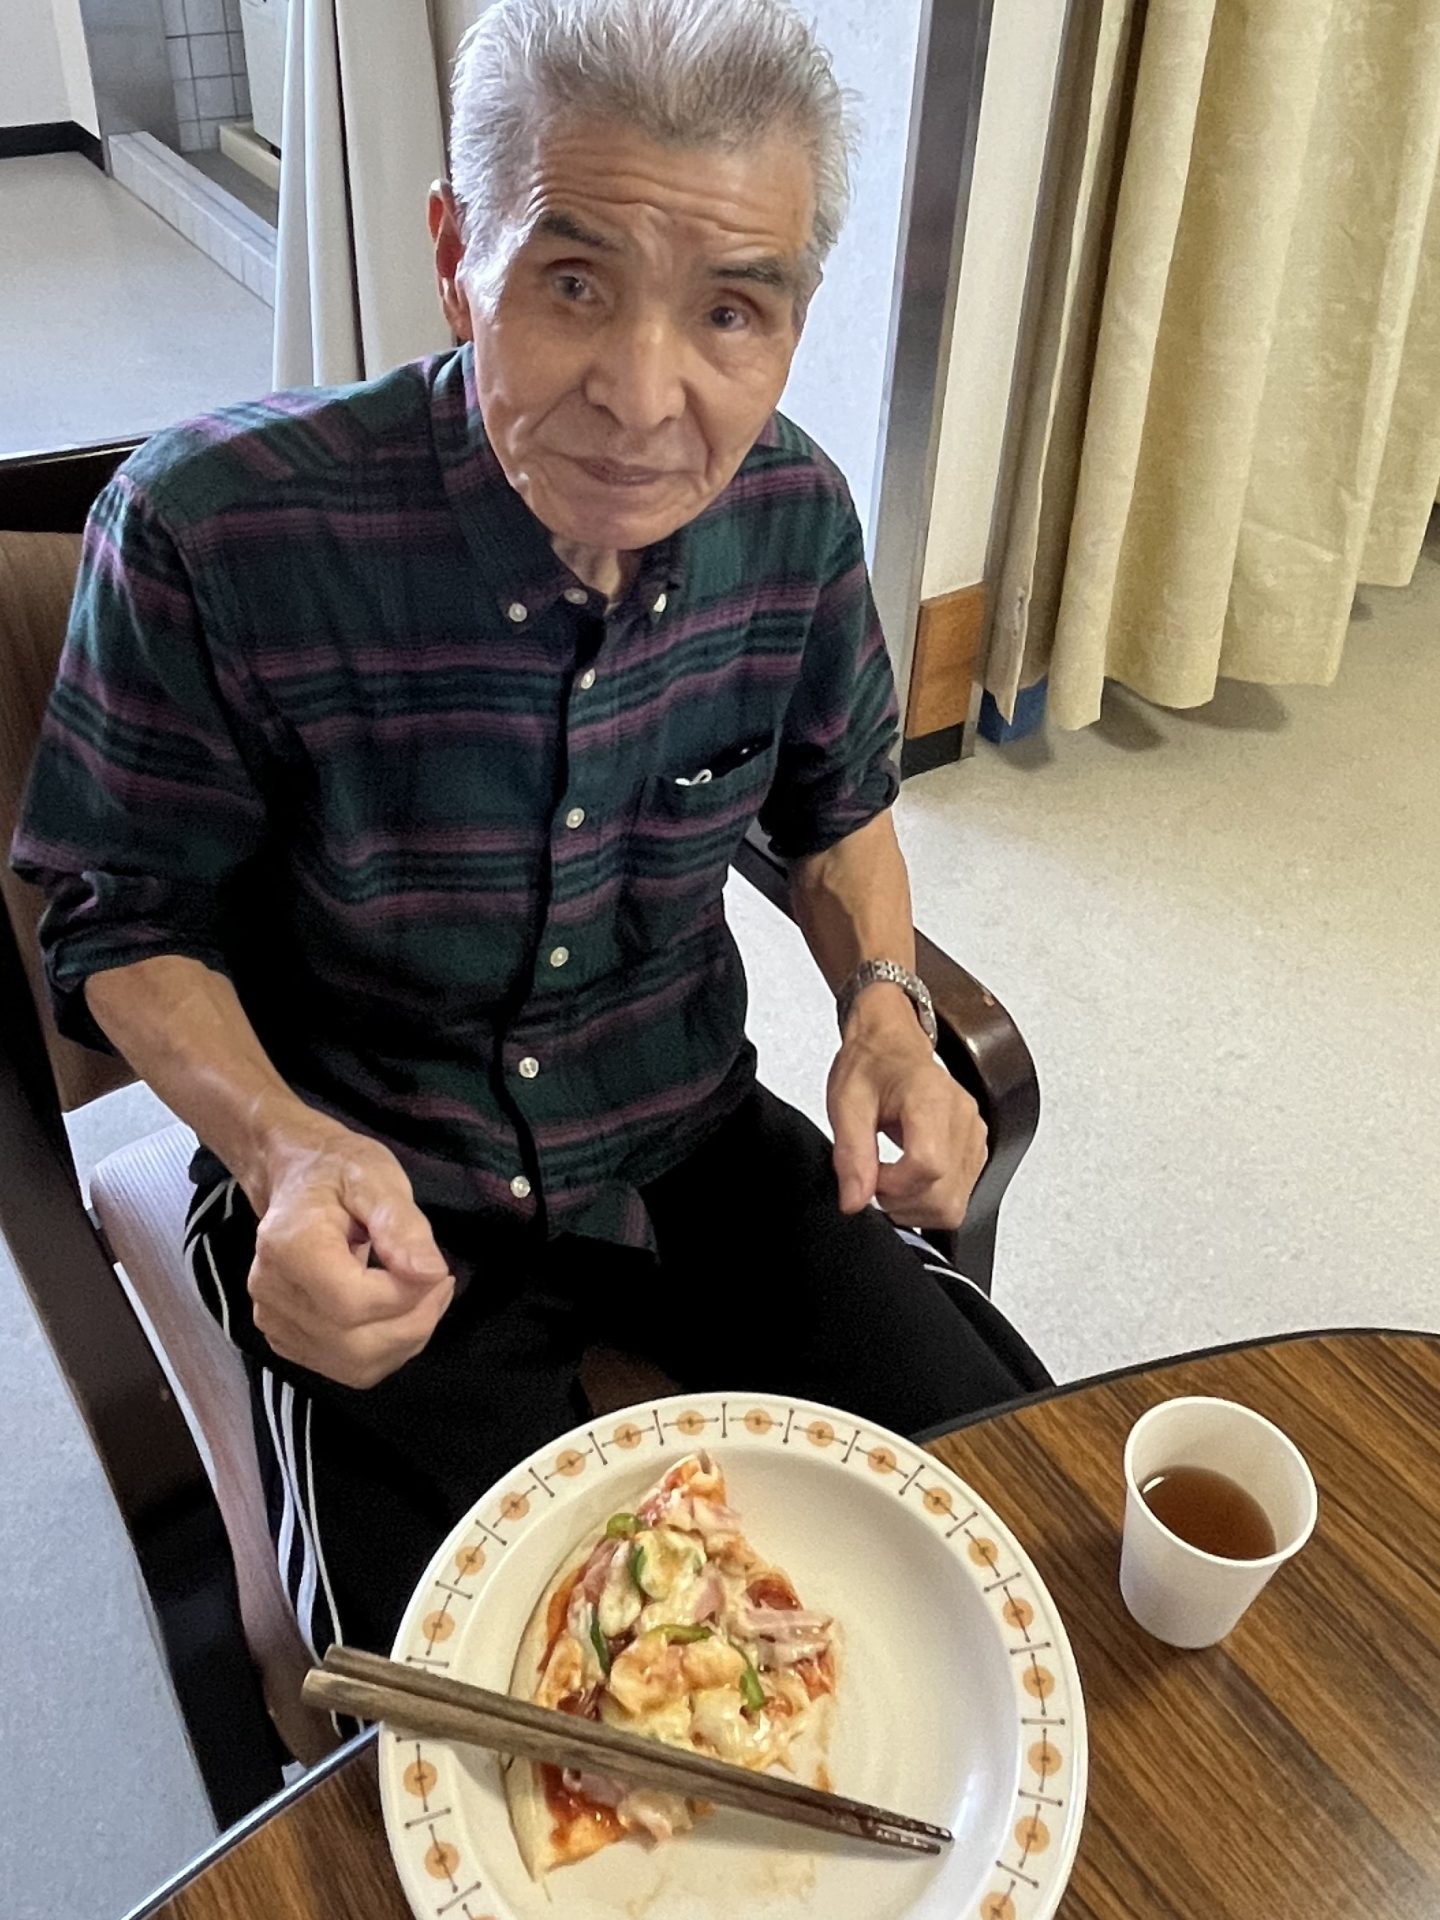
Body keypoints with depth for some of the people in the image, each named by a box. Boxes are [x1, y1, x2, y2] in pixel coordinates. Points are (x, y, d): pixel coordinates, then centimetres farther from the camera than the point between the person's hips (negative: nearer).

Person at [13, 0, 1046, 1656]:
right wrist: (284, 1146, -27)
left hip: (689, 1142, 4)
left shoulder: (792, 513, -10)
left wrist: (885, 1003, -10)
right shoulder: (210, 531, -23)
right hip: (368, 1191, -3)